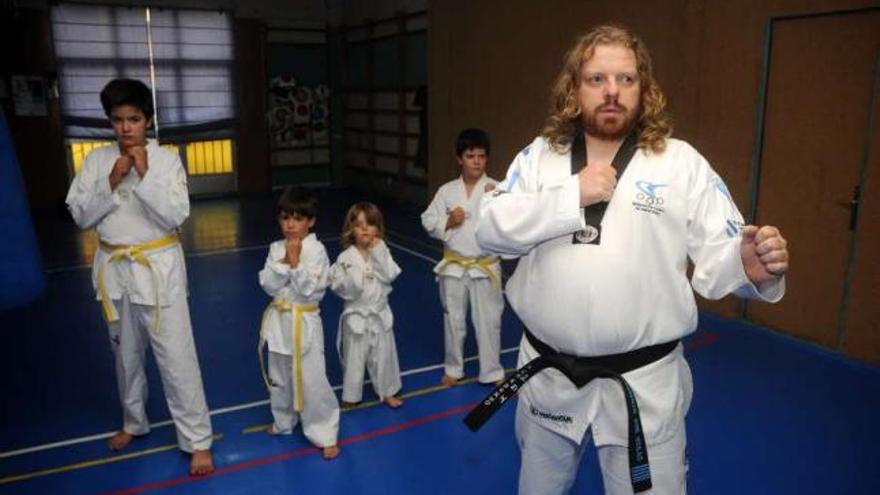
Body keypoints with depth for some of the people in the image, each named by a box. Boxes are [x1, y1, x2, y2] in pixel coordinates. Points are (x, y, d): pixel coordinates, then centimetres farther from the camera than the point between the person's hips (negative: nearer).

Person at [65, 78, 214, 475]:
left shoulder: (167, 160, -8)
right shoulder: (96, 160, 1)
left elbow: (175, 216, -15)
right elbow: (81, 216, -3)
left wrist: (145, 174, -22)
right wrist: (112, 182, -16)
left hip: (158, 267, -4)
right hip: (114, 267, 4)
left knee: (176, 355, -3)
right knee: (126, 354, 20)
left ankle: (197, 441, 8)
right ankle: (134, 423, 42)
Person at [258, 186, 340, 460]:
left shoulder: (316, 250, -13)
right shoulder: (276, 248, 2)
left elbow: (311, 289, -18)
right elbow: (268, 284, -6)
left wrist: (296, 264, -24)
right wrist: (284, 263, -19)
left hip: (304, 322, -6)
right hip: (279, 320, 6)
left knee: (312, 380, -4)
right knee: (279, 377, 21)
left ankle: (325, 435, 11)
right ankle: (284, 421, 43)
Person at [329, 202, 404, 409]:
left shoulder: (382, 252, -2)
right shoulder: (345, 257, -10)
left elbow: (390, 275, -15)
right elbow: (339, 286, -11)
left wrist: (378, 252, -19)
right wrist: (352, 280, -30)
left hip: (380, 314, 3)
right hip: (356, 316, -2)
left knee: (384, 356, 15)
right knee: (354, 359, 9)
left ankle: (387, 392, 33)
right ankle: (351, 396, 28)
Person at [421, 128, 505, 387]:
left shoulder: (496, 188, -8)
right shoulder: (447, 190, -1)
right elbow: (428, 221, 3)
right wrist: (448, 222, -15)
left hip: (485, 266, -2)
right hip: (453, 266, 2)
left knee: (488, 321, 6)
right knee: (454, 320, 16)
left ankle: (491, 372, 25)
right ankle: (453, 368, 36)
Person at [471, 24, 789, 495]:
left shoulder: (682, 162, -6)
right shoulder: (538, 155, 0)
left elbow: (717, 260, -7)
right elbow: (491, 228, -10)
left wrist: (751, 268, -30)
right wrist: (573, 195, -19)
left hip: (642, 382, -2)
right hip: (547, 372, 3)